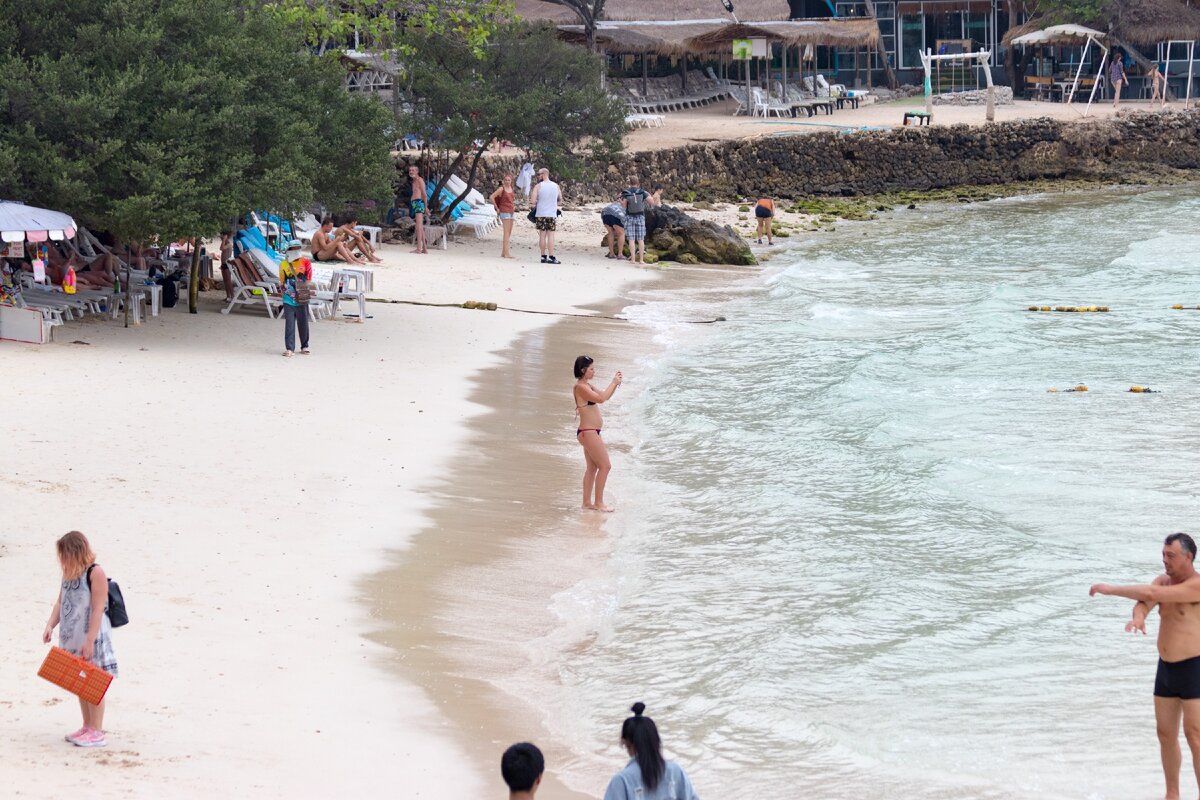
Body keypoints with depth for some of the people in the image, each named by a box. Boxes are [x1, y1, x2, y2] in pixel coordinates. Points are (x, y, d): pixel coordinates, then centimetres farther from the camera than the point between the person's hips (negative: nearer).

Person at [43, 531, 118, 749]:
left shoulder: (96, 573, -15)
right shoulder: (69, 573, 9)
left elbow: (98, 610, -18)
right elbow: (61, 603, 12)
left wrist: (89, 641, -20)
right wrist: (50, 626, -4)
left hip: (92, 638, -8)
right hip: (72, 637, 8)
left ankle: (97, 732, 2)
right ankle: (87, 727, 25)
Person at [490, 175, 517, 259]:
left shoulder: (511, 188, 11)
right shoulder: (501, 189, -11)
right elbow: (491, 197, -17)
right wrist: (497, 208, -12)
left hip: (511, 212, 8)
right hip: (504, 212, -8)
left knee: (509, 233, 9)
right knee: (507, 232, -13)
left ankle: (503, 252, 15)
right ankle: (506, 253, -17)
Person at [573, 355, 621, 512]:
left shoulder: (587, 386, 14)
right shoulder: (580, 387, -17)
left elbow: (604, 397, 21)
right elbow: (601, 399, -26)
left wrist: (615, 383, 6)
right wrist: (614, 383, -16)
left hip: (590, 432, 10)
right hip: (588, 432, -10)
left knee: (592, 467, 14)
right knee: (605, 466, -7)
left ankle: (587, 502, 19)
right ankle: (598, 503, -3)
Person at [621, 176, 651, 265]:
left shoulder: (626, 193, -8)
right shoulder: (641, 192, -5)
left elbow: (623, 206, -11)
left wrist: (621, 199, 7)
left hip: (629, 217, -1)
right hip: (640, 217, 1)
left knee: (631, 239, 1)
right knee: (640, 239, 5)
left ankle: (633, 260, -4)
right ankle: (641, 260, 1)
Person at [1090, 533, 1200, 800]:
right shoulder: (1163, 580, 7)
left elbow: (1152, 594, -27)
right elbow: (1143, 604, -12)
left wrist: (1112, 589, -19)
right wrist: (1137, 618, -37)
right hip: (1167, 669, 8)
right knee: (1166, 735, 12)